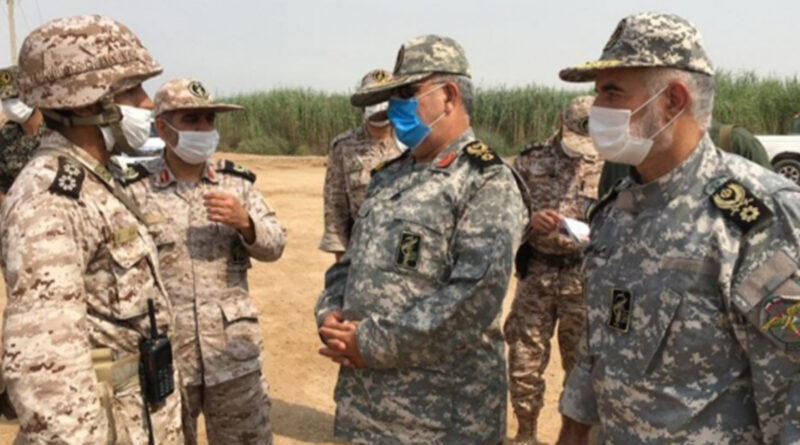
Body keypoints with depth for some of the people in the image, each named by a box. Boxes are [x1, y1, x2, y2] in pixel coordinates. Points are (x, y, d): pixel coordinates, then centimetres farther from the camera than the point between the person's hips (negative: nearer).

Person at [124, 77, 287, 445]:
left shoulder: (237, 182, 3)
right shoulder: (134, 192, -5)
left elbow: (274, 245, 2)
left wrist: (244, 222, -17)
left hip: (234, 355, 2)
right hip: (163, 359, -2)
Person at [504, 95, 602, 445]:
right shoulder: (529, 160, 3)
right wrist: (530, 219, -19)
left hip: (585, 277, 0)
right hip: (536, 274, 1)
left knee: (582, 362, 11)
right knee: (524, 361, 6)